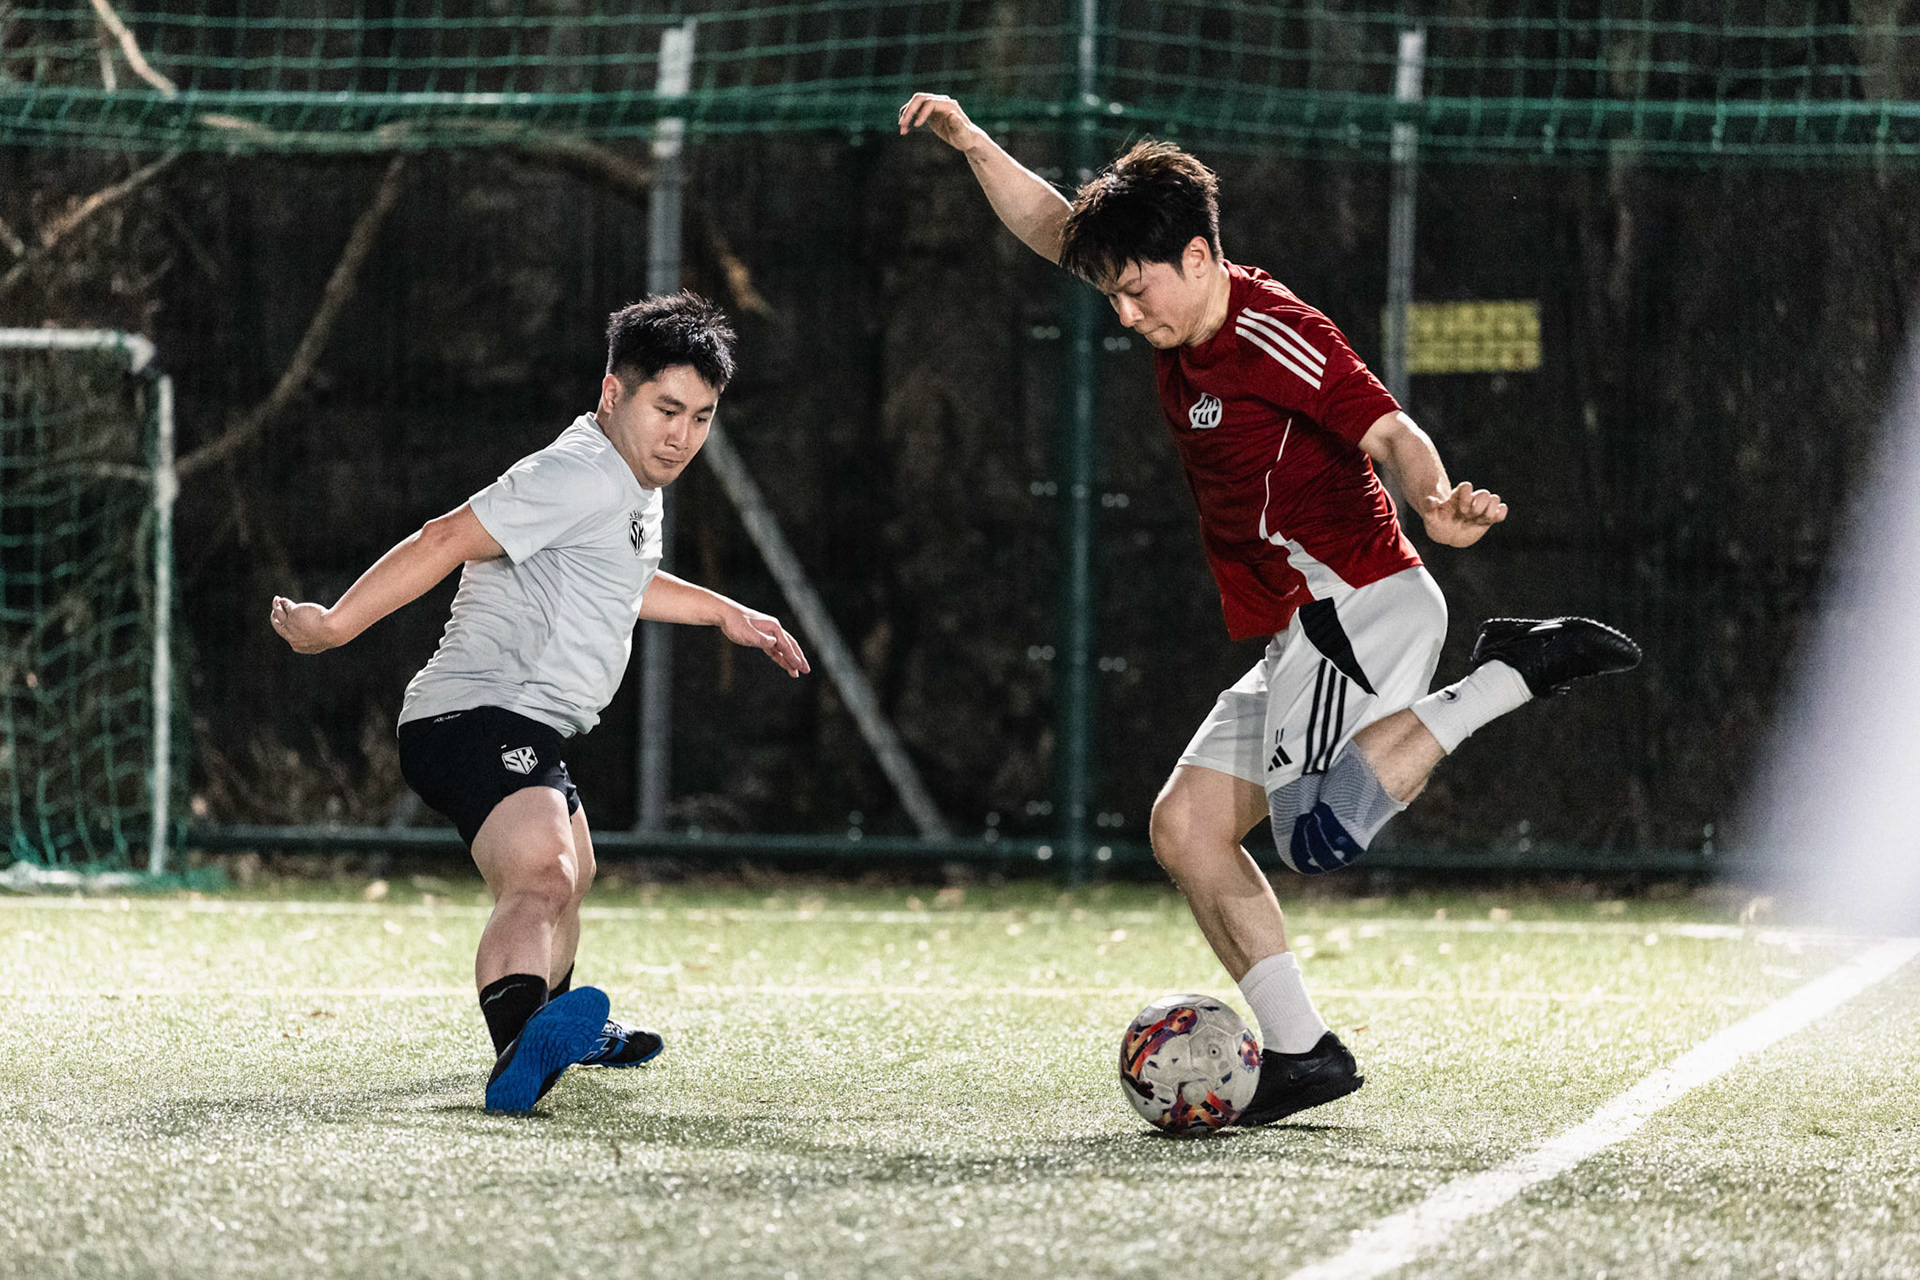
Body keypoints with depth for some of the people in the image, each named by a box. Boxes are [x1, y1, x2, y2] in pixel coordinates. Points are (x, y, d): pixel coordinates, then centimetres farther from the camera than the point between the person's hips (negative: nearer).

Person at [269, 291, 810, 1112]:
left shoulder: (633, 486, 17)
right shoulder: (582, 476, -17)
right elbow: (449, 540, -21)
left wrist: (724, 612, 44)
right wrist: (334, 625, -21)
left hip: (523, 735, 11)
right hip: (477, 719, -11)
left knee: (571, 873, 36)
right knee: (541, 875, -36)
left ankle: (561, 1025, 62)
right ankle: (518, 1044, -62)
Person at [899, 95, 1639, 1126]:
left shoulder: (1276, 337, -15)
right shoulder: (1186, 323, 11)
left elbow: (1388, 432, -27)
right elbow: (1057, 231, 24)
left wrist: (1435, 502, -47)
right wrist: (972, 144, 14)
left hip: (1363, 605, -10)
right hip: (1312, 636, 10)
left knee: (1320, 833, -27)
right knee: (1185, 829, 7)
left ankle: (1508, 675, -17)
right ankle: (1300, 1051, 3)